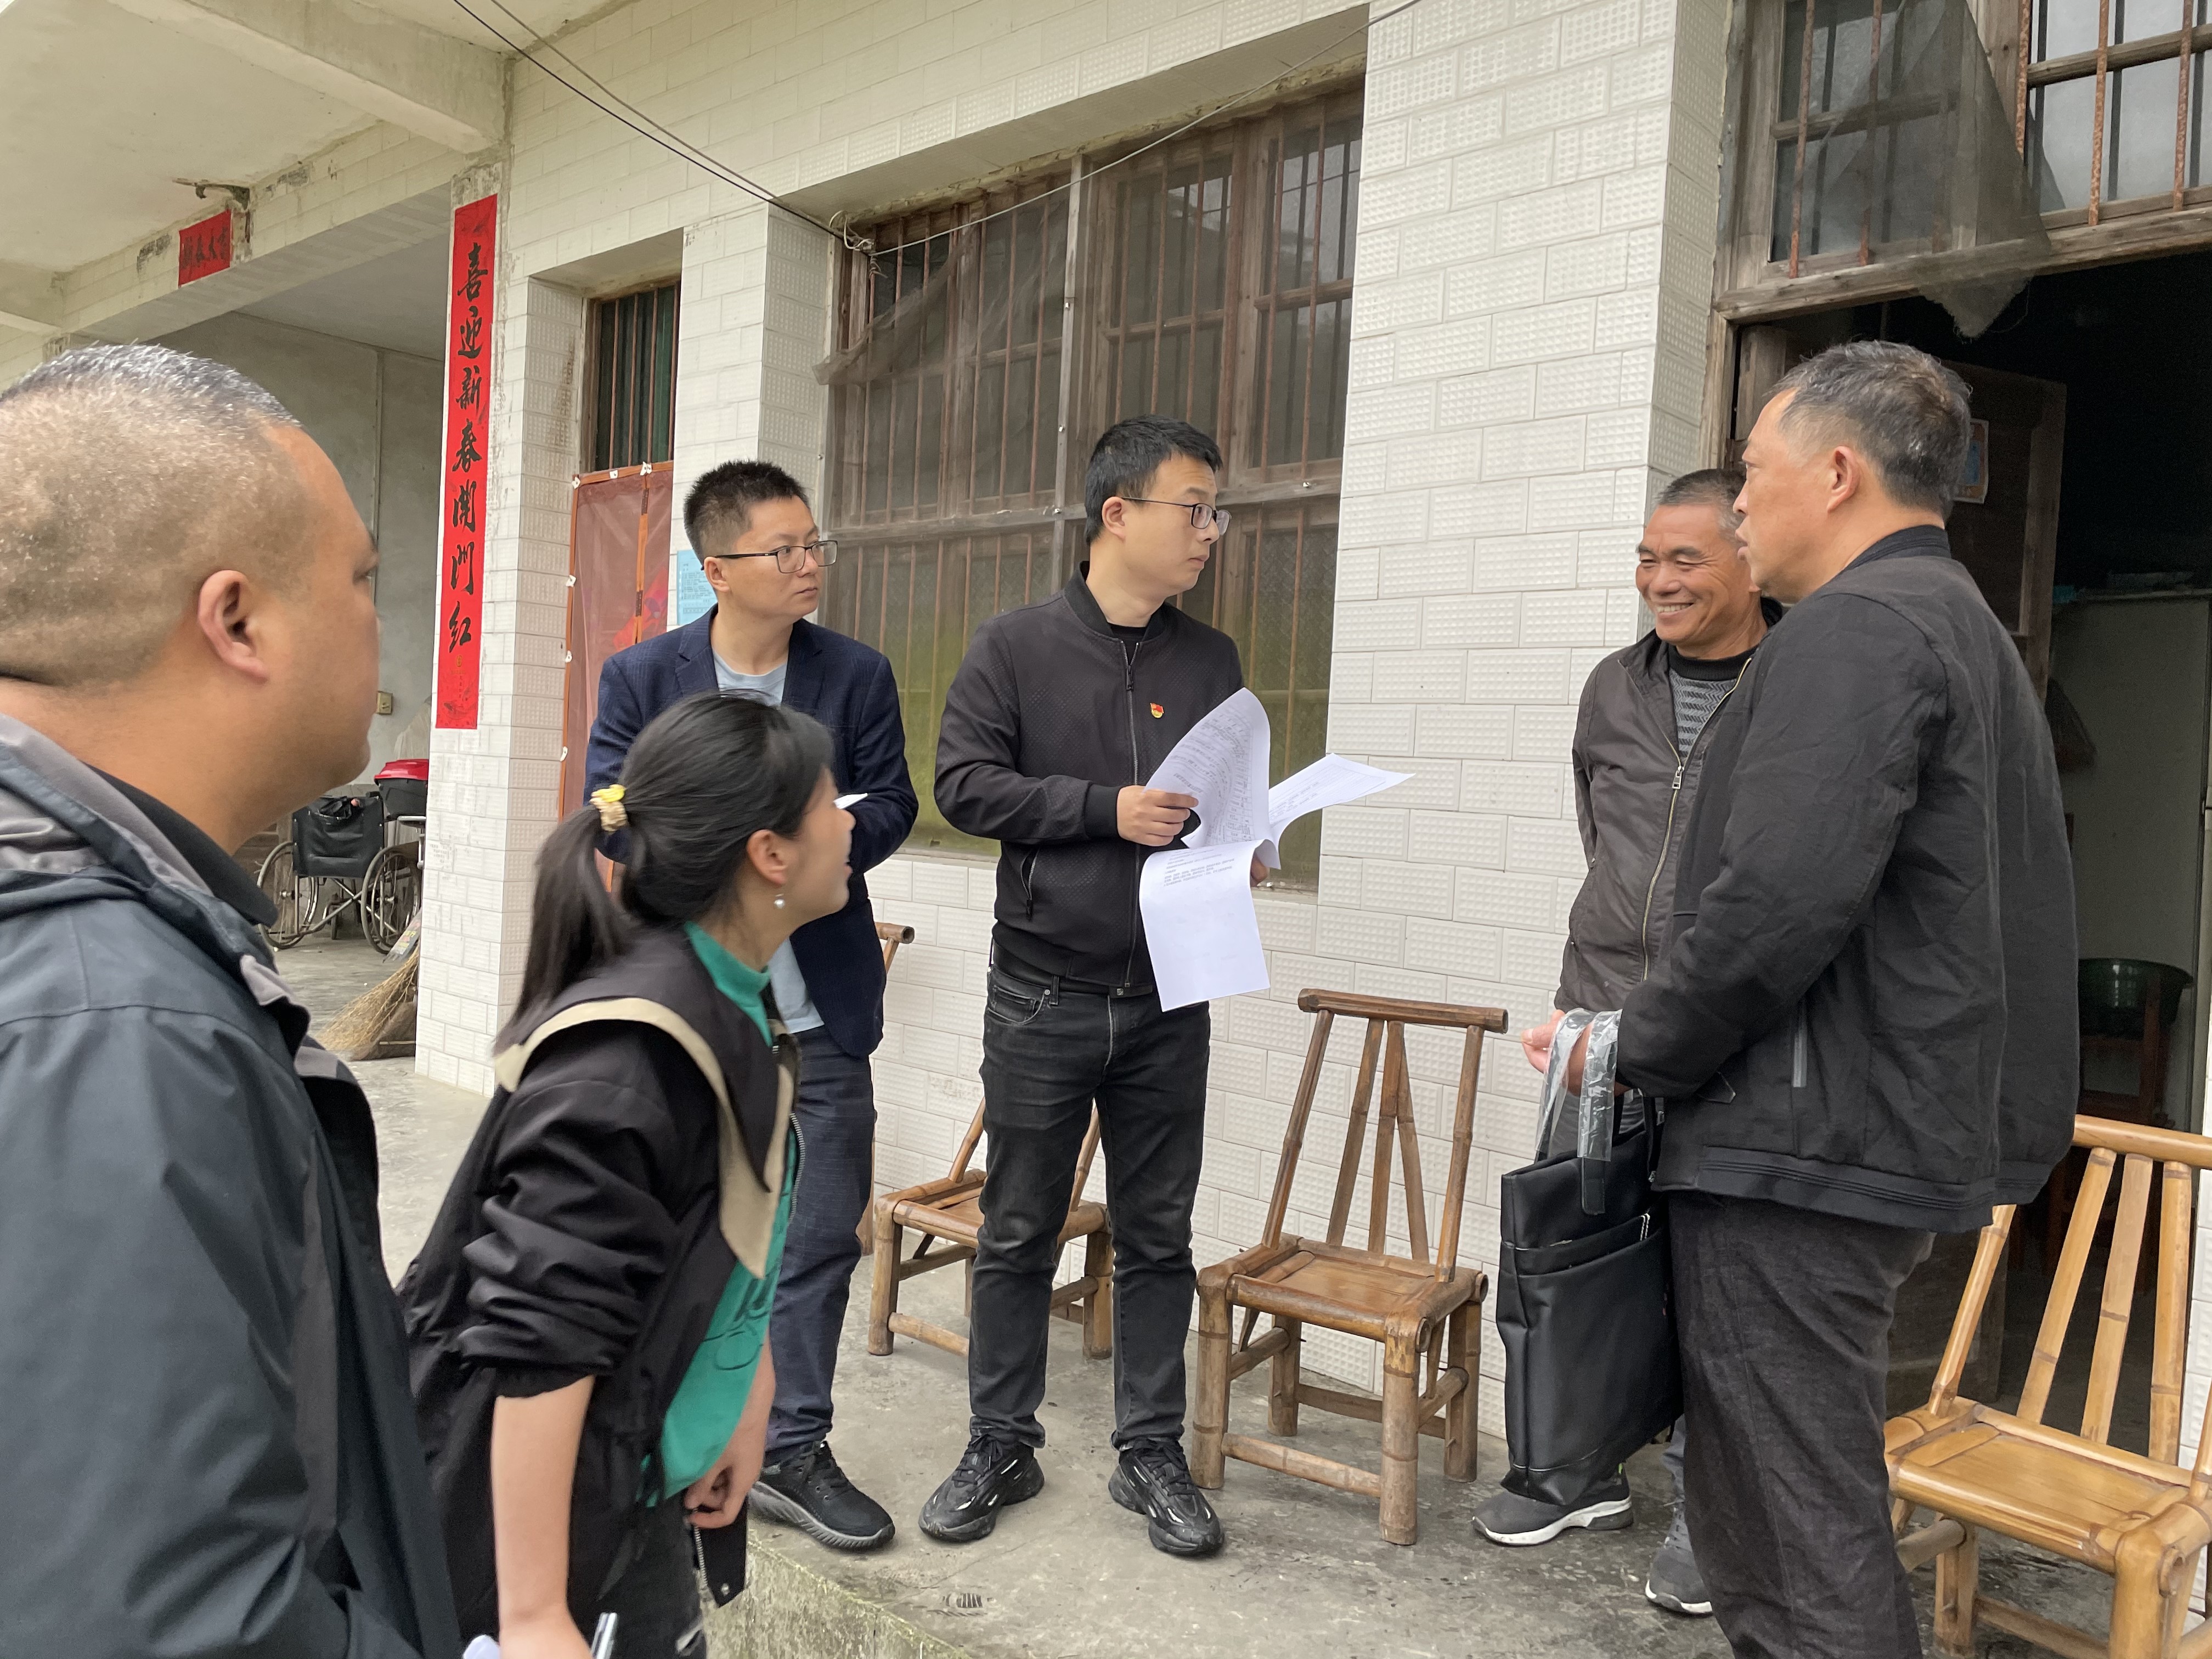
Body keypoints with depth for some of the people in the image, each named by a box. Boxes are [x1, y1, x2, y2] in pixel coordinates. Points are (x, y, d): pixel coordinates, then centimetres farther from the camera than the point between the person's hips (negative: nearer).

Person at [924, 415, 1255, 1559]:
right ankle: (1000, 1449, 25)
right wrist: (1107, 808, -17)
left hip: (1168, 998, 3)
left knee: (1157, 1236, 10)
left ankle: (1149, 1454, 25)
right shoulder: (1016, 646, -2)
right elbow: (965, 783, -9)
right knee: (1019, 1232, 9)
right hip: (1044, 992, -3)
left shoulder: (1212, 662, 9)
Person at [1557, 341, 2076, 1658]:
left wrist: (1640, 1048, -10)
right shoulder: (1972, 629, 20)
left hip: (1803, 1149, -10)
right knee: (1788, 1504, 21)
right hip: (1907, 1140, 10)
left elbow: (1779, 899, -25)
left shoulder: (1857, 624, -13)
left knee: (1800, 1537, -1)